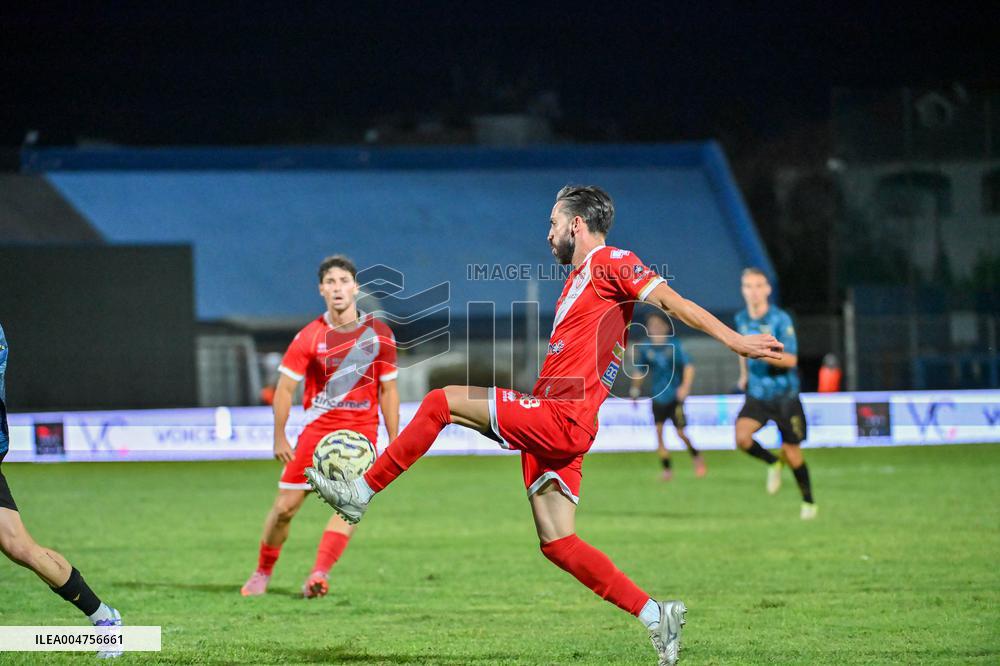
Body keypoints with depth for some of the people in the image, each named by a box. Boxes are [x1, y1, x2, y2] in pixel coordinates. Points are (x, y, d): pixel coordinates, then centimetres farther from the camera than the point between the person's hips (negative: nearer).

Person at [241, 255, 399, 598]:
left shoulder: (379, 334, 1)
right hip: (317, 426, 0)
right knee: (286, 506, -2)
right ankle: (262, 572, 17)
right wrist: (279, 438, -6)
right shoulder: (309, 337, -4)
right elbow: (285, 386, 0)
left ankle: (319, 575, -25)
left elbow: (388, 390, 7)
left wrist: (394, 442, 4)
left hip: (361, 429, 0)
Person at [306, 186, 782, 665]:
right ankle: (655, 615, 3)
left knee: (440, 402, -8)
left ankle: (361, 494, -2)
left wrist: (733, 339, -23)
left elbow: (671, 301, -13)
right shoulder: (579, 281, 26)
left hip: (558, 418, -10)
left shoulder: (610, 263, -3)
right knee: (557, 542, 5)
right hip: (555, 428, 10)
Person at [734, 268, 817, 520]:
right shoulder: (742, 319, 2)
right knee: (742, 437, -22)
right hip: (756, 394, 4)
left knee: (791, 454, 2)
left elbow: (791, 360, -22)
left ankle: (808, 501, 24)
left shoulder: (781, 319, -15)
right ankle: (772, 463, 8)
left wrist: (761, 353, -34)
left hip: (784, 394, -4)